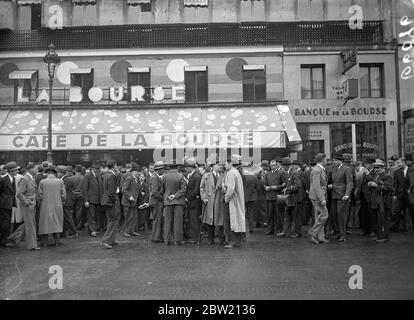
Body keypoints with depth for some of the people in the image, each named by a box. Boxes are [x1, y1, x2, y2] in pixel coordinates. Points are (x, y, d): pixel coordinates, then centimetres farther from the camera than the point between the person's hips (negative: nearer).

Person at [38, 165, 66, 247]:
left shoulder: (42, 182, -5)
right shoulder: (60, 181, -3)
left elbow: (40, 195, -4)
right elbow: (64, 195, -4)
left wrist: (41, 201, 14)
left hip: (45, 206, -1)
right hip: (57, 206, 1)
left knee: (45, 222, 10)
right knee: (57, 222, 11)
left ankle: (44, 242, 15)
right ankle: (57, 241, 15)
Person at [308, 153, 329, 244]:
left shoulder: (321, 170, 14)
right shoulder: (316, 170, -17)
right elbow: (316, 186, -23)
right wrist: (322, 199, -25)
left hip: (320, 196, 10)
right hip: (317, 196, -10)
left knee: (319, 217, 11)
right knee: (324, 216, -8)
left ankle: (320, 237, 16)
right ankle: (313, 232, 1)